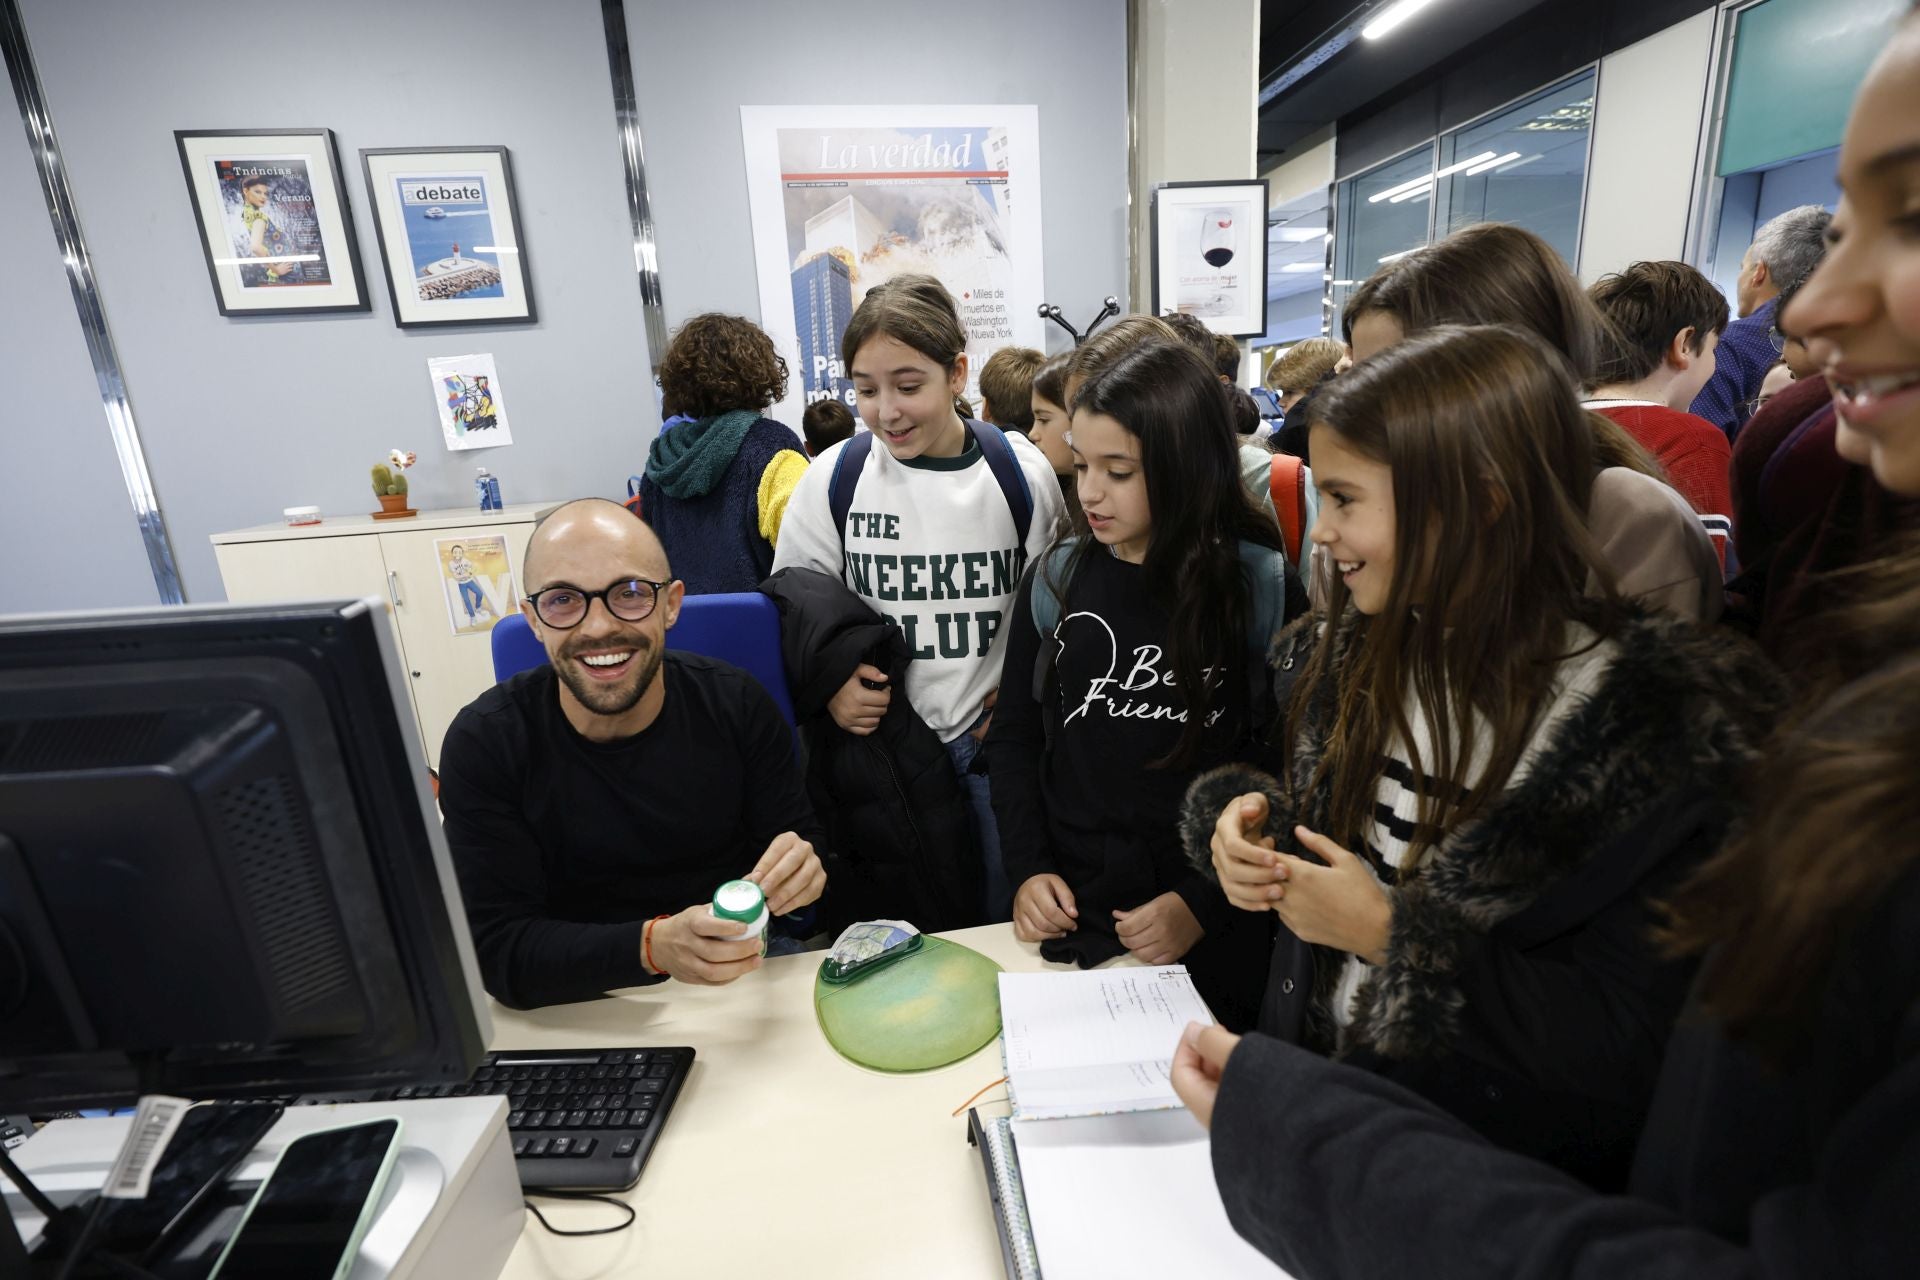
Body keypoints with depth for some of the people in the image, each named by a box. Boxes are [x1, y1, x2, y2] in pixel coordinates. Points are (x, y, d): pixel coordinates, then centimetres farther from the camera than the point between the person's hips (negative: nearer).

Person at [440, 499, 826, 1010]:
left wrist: (798, 866, -26)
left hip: (752, 972, 5)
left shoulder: (736, 704, -9)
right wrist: (653, 947, -34)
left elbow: (797, 833, -1)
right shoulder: (483, 744, -14)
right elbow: (495, 949, -16)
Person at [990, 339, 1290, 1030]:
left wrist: (1204, 902, -13)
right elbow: (1014, 735, 4)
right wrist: (1027, 868, -5)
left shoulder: (1260, 585, -10)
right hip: (1067, 915, 2)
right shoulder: (1057, 578, -3)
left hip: (1213, 935, -2)